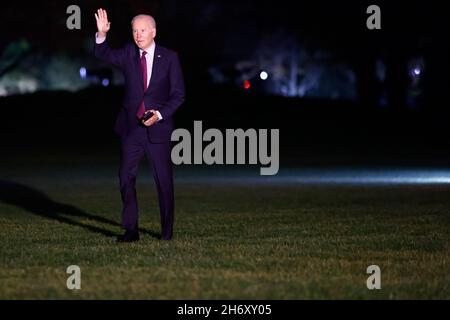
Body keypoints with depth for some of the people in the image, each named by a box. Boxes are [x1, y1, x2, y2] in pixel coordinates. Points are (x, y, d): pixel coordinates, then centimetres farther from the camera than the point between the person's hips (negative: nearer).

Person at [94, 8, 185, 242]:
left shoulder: (169, 58, -1)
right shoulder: (128, 54, 6)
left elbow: (178, 94, -2)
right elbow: (104, 55, -9)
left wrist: (160, 114, -15)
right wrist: (101, 34, -27)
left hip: (158, 127, -2)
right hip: (131, 127, 2)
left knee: (164, 180, 3)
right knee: (126, 177, -1)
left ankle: (167, 230, 14)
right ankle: (130, 229, 5)